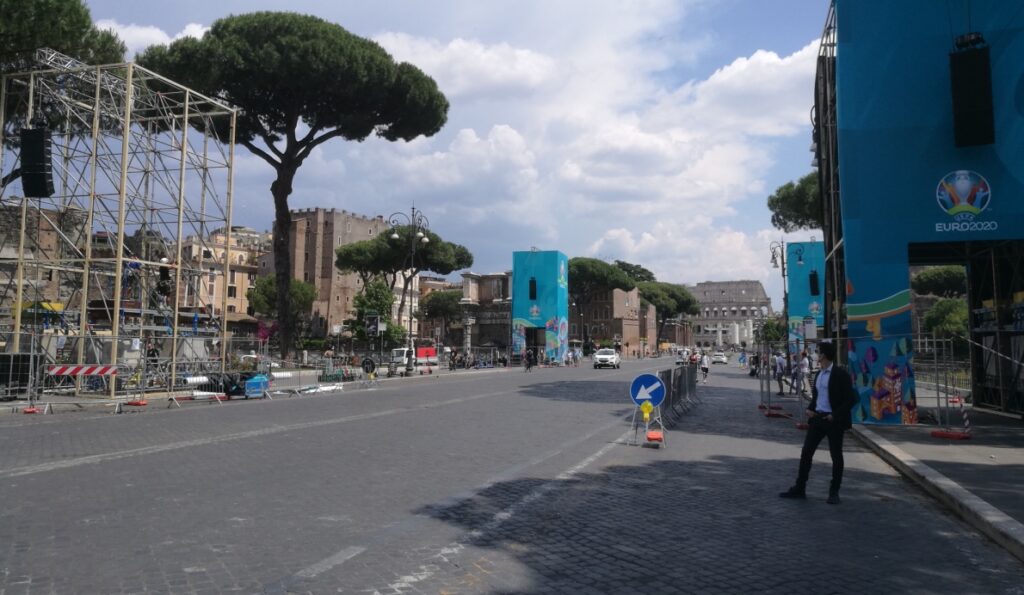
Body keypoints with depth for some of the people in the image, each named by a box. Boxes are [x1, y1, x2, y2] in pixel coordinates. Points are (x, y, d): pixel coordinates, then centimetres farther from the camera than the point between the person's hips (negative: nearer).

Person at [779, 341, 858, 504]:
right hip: (817, 418, 7)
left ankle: (834, 492, 18)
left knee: (836, 456, 6)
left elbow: (851, 399, -13)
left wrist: (835, 415, -18)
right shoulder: (819, 373, 12)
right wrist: (810, 409, 4)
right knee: (806, 453, 5)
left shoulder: (840, 374, -11)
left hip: (833, 420, -7)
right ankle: (799, 488, 12)